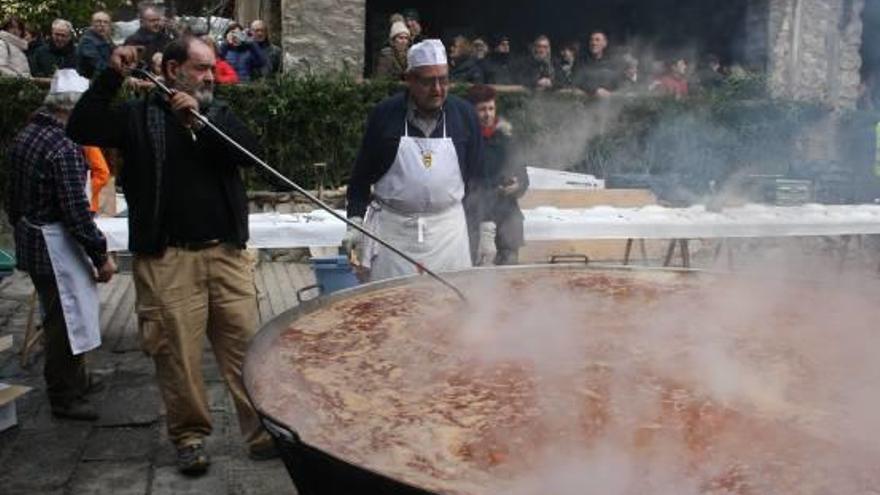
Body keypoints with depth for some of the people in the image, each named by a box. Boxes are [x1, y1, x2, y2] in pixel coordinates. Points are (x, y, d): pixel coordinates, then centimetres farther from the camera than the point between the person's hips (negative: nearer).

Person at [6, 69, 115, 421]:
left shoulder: (25, 136, 6)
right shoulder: (64, 147, -22)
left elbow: (13, 197, 14)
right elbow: (76, 210, -24)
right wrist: (101, 255, -16)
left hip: (30, 239, 10)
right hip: (58, 246, -10)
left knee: (57, 317, 22)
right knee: (68, 321, 2)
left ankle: (75, 380, 38)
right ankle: (65, 398, 14)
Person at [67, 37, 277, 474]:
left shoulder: (219, 114, 14)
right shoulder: (139, 115, 6)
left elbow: (249, 151, -3)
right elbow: (82, 129, -6)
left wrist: (199, 120, -14)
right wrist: (111, 77, -12)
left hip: (227, 253, 2)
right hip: (167, 258, -2)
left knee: (246, 346, 3)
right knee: (177, 353, 1)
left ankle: (263, 432, 13)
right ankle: (189, 436, 19)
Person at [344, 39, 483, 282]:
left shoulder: (464, 114, 2)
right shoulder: (385, 114, -2)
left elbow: (476, 175, 8)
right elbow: (362, 173, 5)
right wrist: (355, 223, -1)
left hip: (448, 228, 1)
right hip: (392, 227, -1)